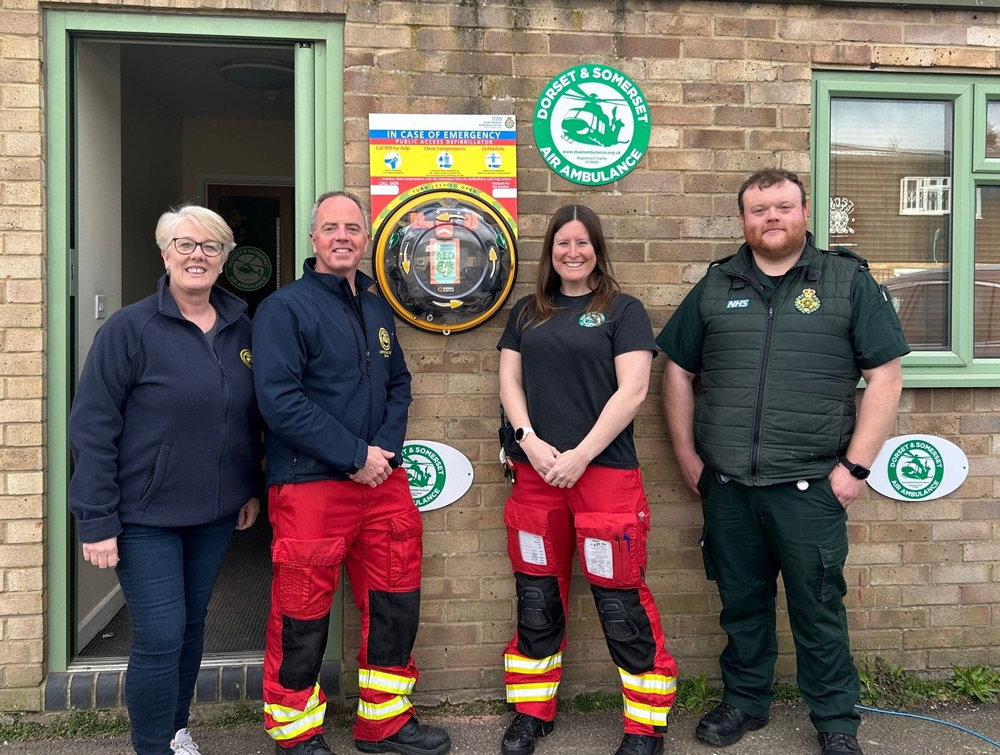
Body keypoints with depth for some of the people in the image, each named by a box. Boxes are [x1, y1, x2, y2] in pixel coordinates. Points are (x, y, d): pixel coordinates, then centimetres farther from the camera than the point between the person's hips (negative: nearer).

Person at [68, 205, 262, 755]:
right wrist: (96, 522, -15)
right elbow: (92, 428, -12)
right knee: (160, 637, -2)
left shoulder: (240, 330, 4)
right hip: (146, 517, -5)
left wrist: (251, 489, 13)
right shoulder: (130, 328, -11)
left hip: (214, 514, 5)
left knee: (191, 625, 17)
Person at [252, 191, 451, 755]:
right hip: (310, 482, -6)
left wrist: (387, 448, -2)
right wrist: (354, 456, -16)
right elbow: (280, 399, -16)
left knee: (396, 602, 13)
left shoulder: (377, 310, 14)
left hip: (383, 479, 7)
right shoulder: (285, 307, -7)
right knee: (302, 615, 4)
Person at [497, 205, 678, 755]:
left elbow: (632, 390, -8)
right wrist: (531, 442, -7)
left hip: (604, 470, -4)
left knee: (620, 600, -1)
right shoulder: (527, 313, 14)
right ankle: (532, 711, 28)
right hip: (535, 472, 4)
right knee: (536, 598, 12)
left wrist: (581, 455, -13)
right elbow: (509, 381, 10)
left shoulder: (623, 311, 1)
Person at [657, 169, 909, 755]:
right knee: (742, 603, 16)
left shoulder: (849, 281, 1)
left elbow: (885, 376, -2)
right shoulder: (715, 287, 8)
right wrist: (687, 457, 7)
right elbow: (678, 373, 12)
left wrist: (856, 466, -8)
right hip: (726, 486, 3)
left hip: (809, 487, -2)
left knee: (819, 608, 8)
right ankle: (745, 702, 35)